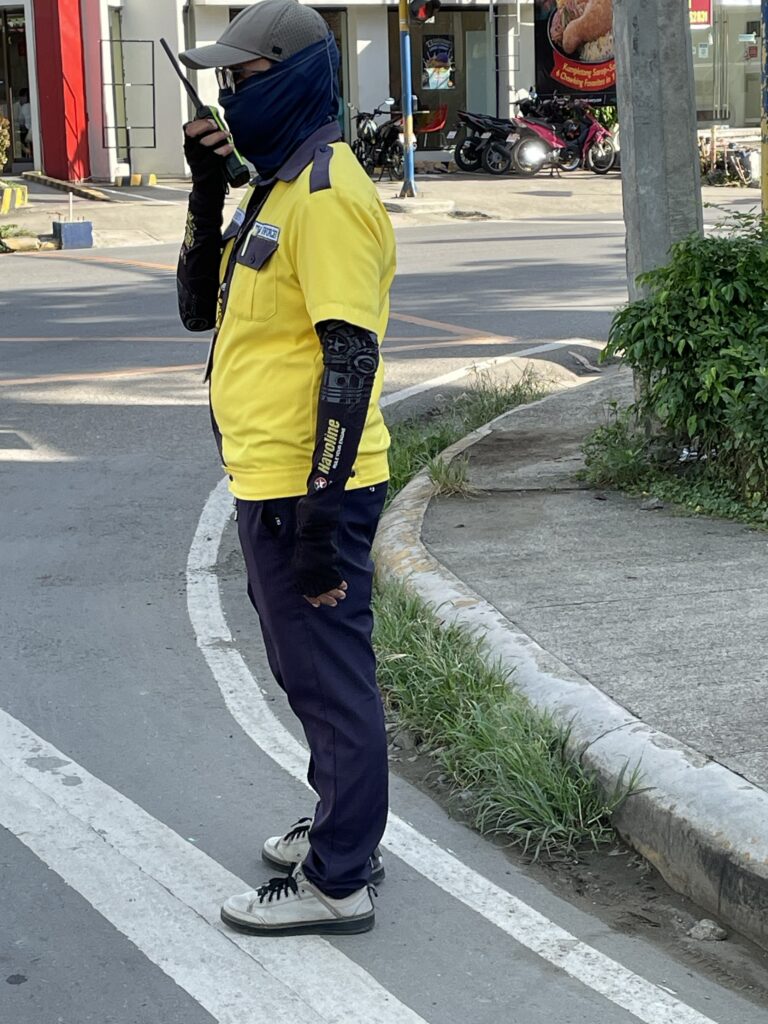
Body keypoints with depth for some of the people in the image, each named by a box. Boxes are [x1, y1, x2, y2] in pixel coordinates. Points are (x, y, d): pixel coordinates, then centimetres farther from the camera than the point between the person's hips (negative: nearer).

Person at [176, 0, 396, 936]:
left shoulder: (327, 194, -17)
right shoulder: (272, 189, 14)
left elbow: (350, 365, -22)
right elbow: (198, 309, 17)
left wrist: (319, 517, -24)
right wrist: (206, 193, 4)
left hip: (306, 490, -10)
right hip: (265, 481, 10)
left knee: (329, 679, 1)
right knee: (307, 672, 21)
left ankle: (338, 881, 12)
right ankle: (341, 824, 36)